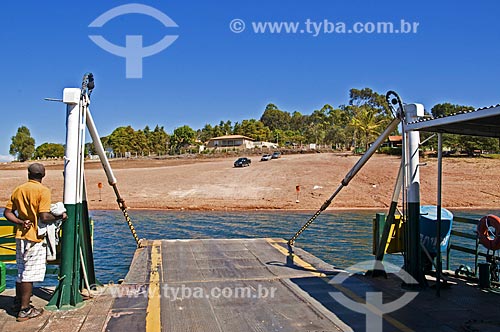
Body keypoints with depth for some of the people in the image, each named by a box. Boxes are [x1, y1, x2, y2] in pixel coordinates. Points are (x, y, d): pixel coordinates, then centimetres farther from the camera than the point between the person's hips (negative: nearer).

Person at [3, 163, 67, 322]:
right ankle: (25, 310, 6)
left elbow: (7, 212, 7)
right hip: (34, 237, -7)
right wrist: (60, 217, -5)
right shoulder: (43, 190, -13)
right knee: (29, 273, 0)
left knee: (21, 271, 20)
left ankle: (18, 302, 35)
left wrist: (21, 222, -2)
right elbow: (44, 217, -20)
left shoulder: (18, 190, 8)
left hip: (20, 235, 7)